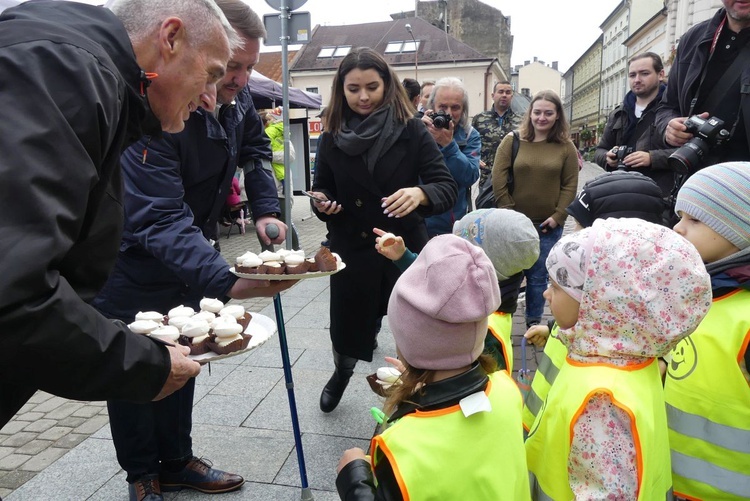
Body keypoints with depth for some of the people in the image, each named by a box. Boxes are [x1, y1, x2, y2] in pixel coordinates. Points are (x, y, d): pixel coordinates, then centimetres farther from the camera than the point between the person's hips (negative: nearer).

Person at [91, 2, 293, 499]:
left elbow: (254, 147, 11)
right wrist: (227, 282, -53)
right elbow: (159, 220, -40)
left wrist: (265, 208, -4)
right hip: (131, 260, -7)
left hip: (186, 257, 7)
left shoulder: (236, 98, -10)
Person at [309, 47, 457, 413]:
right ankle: (342, 373, 51)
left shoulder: (411, 132, -7)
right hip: (351, 251, 2)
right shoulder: (332, 137, 2)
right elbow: (322, 189, 11)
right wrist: (322, 203, -12)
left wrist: (420, 194, -32)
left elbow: (447, 188, -11)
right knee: (347, 328, 15)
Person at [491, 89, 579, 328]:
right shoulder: (512, 141, 0)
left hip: (548, 226, 1)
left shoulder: (566, 147, 3)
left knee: (538, 276, 9)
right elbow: (498, 179, -4)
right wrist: (508, 212, -9)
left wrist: (558, 216, -8)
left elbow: (570, 185, 2)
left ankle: (534, 322, 26)